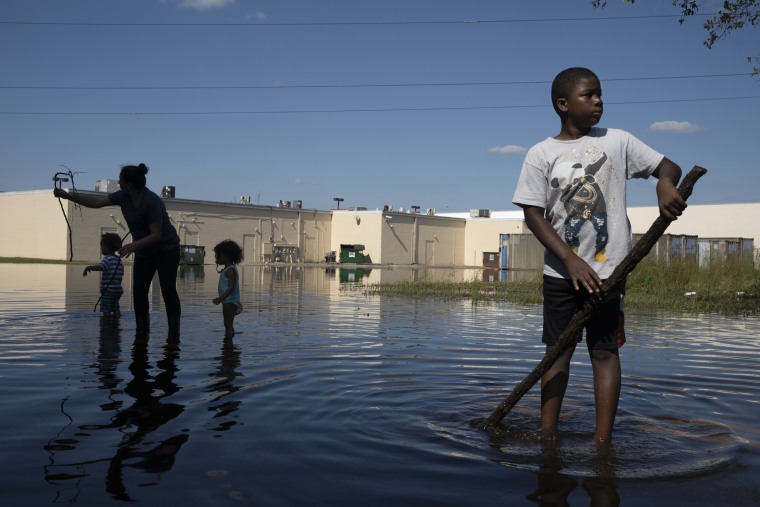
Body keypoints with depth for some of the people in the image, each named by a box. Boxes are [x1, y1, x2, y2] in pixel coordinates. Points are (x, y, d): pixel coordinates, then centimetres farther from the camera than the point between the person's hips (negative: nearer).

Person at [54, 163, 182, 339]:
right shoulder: (123, 197, -4)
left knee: (168, 289, -14)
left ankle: (174, 334, -12)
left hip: (166, 249, -8)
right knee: (138, 290, -1)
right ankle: (142, 332, 4)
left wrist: (133, 245, -38)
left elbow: (156, 235, -28)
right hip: (144, 252, 8)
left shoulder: (152, 202, -27)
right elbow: (96, 201, 2)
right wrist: (67, 195, -2)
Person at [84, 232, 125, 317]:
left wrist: (88, 267, -18)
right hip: (118, 290, 9)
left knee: (106, 311, -7)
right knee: (115, 308, 15)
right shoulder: (119, 260, 14)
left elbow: (100, 267, -31)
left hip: (108, 291, -8)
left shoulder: (107, 259, -12)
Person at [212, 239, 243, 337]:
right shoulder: (226, 269, 16)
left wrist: (221, 298, -32)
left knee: (228, 324, -8)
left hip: (230, 302, -10)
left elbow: (231, 287, -25)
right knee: (227, 324, 15)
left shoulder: (230, 270, -16)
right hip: (227, 302, 10)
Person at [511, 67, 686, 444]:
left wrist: (665, 183, -20)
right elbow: (533, 215, -7)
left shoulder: (617, 141, 2)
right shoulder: (541, 154, -2)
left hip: (607, 270, 0)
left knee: (604, 350, 1)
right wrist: (572, 261, -17)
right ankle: (547, 436, 11)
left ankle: (603, 441, 2)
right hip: (560, 271, 0)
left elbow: (668, 166, 6)